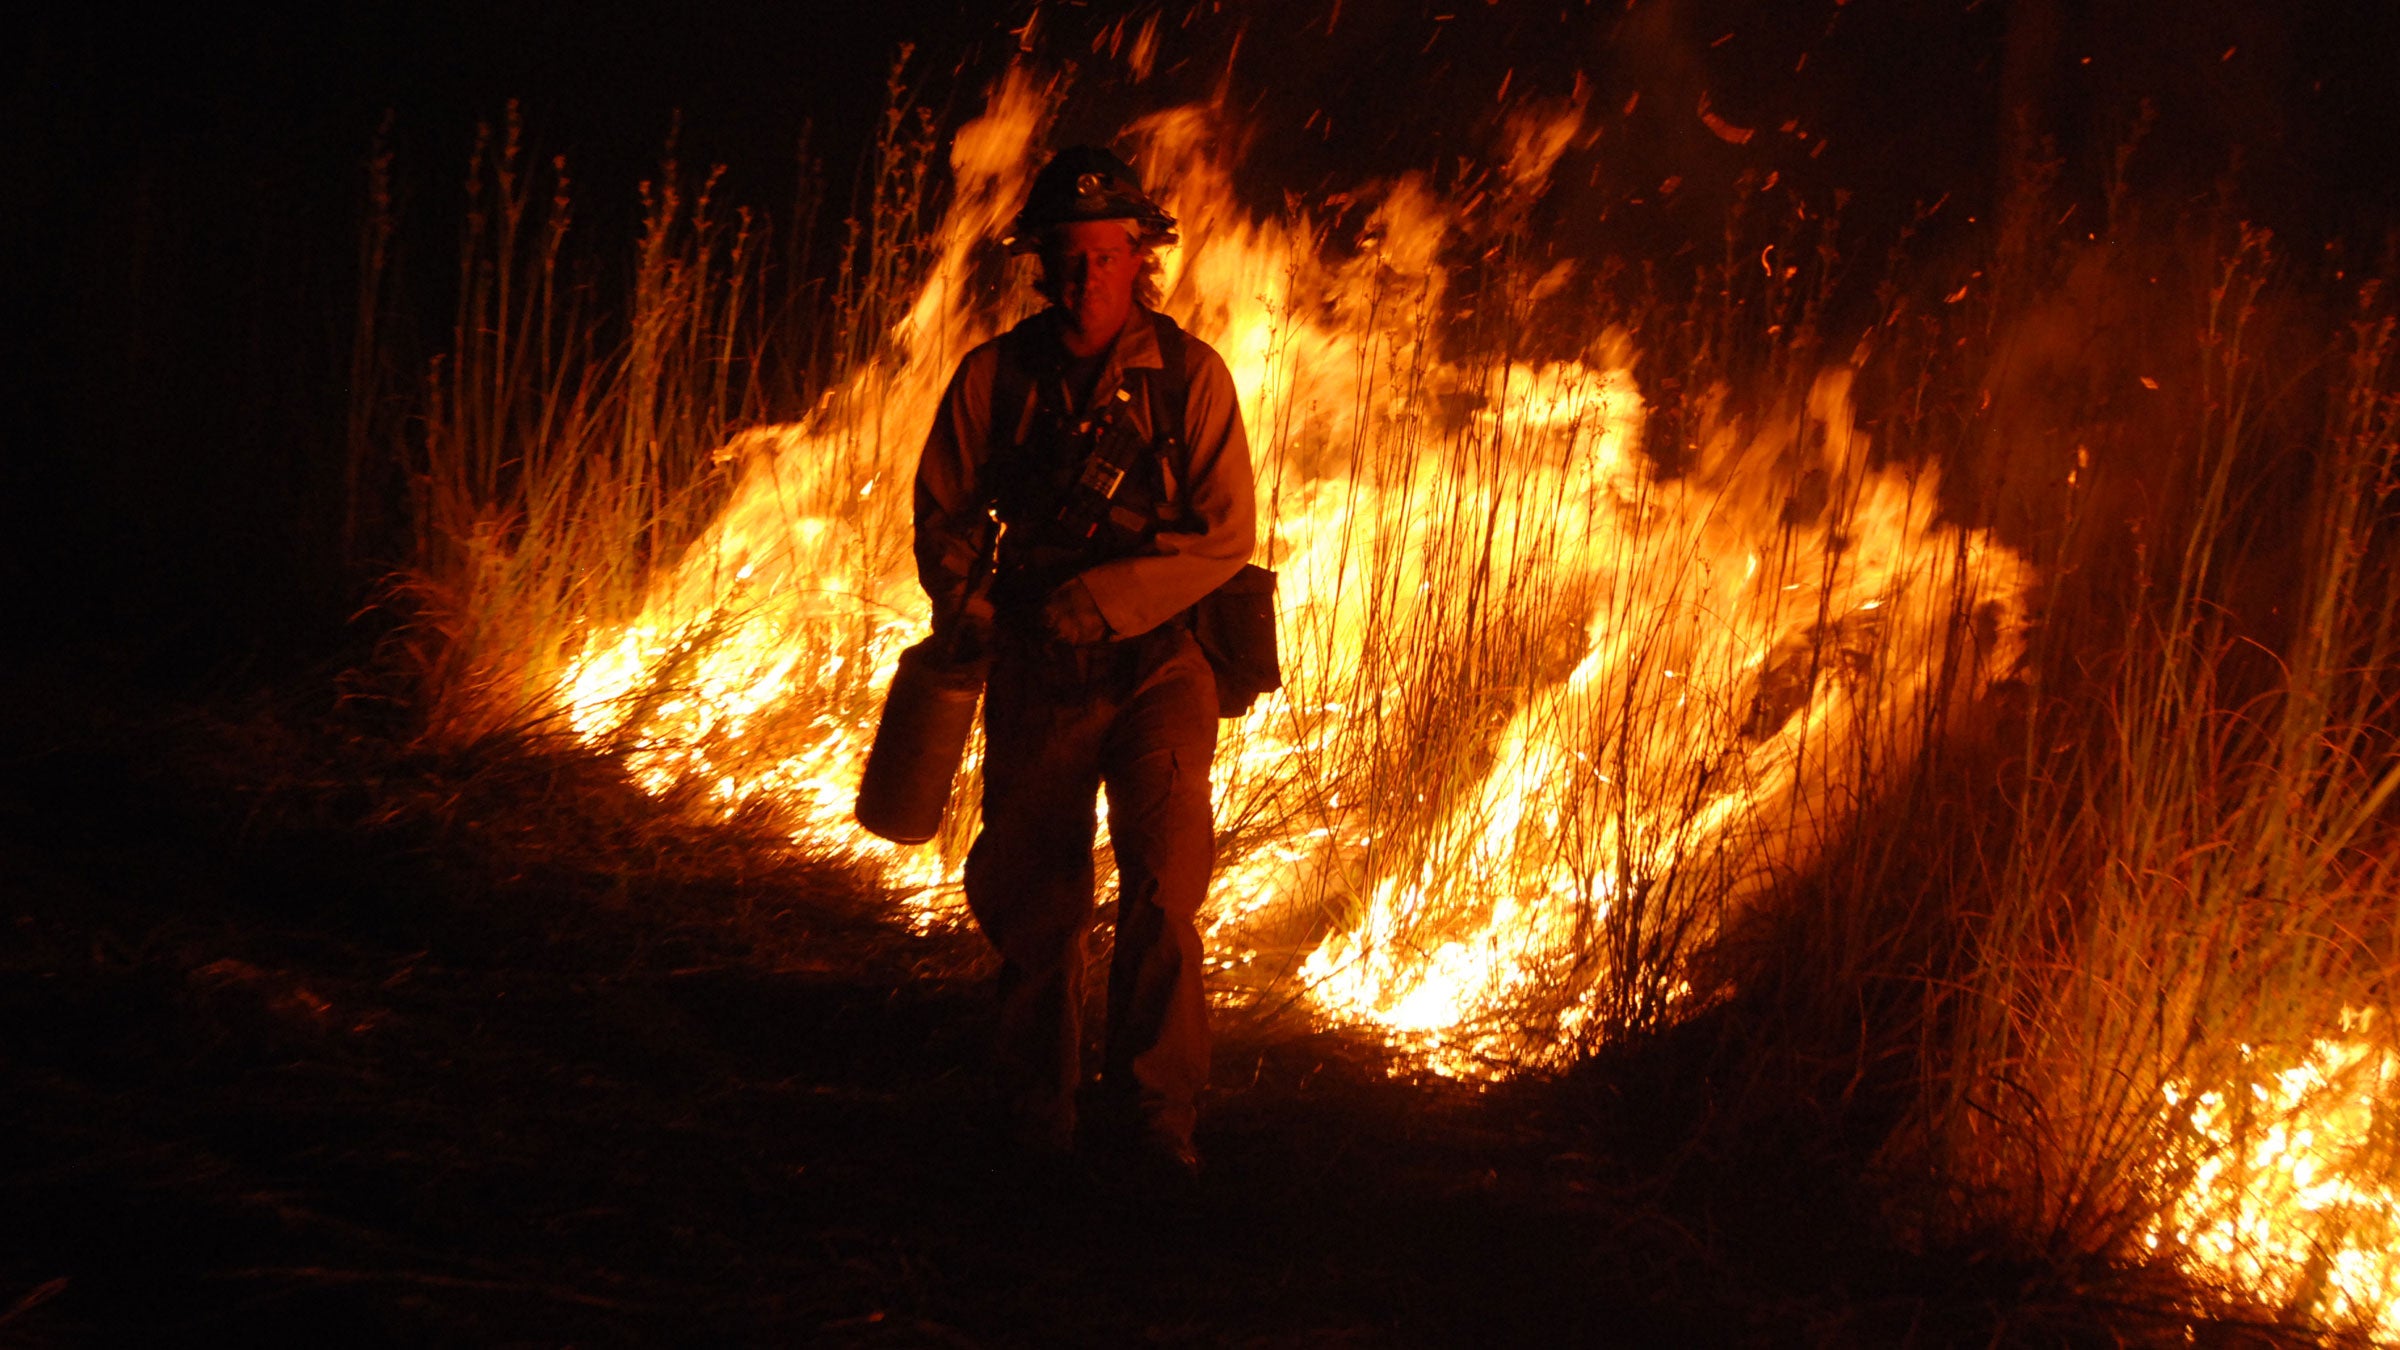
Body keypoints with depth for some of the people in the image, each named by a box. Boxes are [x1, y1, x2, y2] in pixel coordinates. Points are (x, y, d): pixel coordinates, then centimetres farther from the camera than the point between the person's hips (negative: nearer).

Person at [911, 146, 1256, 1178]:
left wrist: (1100, 600, -19)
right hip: (1037, 675, 2)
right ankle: (1034, 1113, 29)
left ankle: (1149, 1117, -6)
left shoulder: (1188, 376, -6)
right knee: (1026, 897, 10)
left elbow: (1225, 534, -9)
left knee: (1160, 889, -16)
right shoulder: (996, 377, -1)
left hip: (1157, 667, -2)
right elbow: (945, 512, 10)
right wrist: (964, 602, -8)